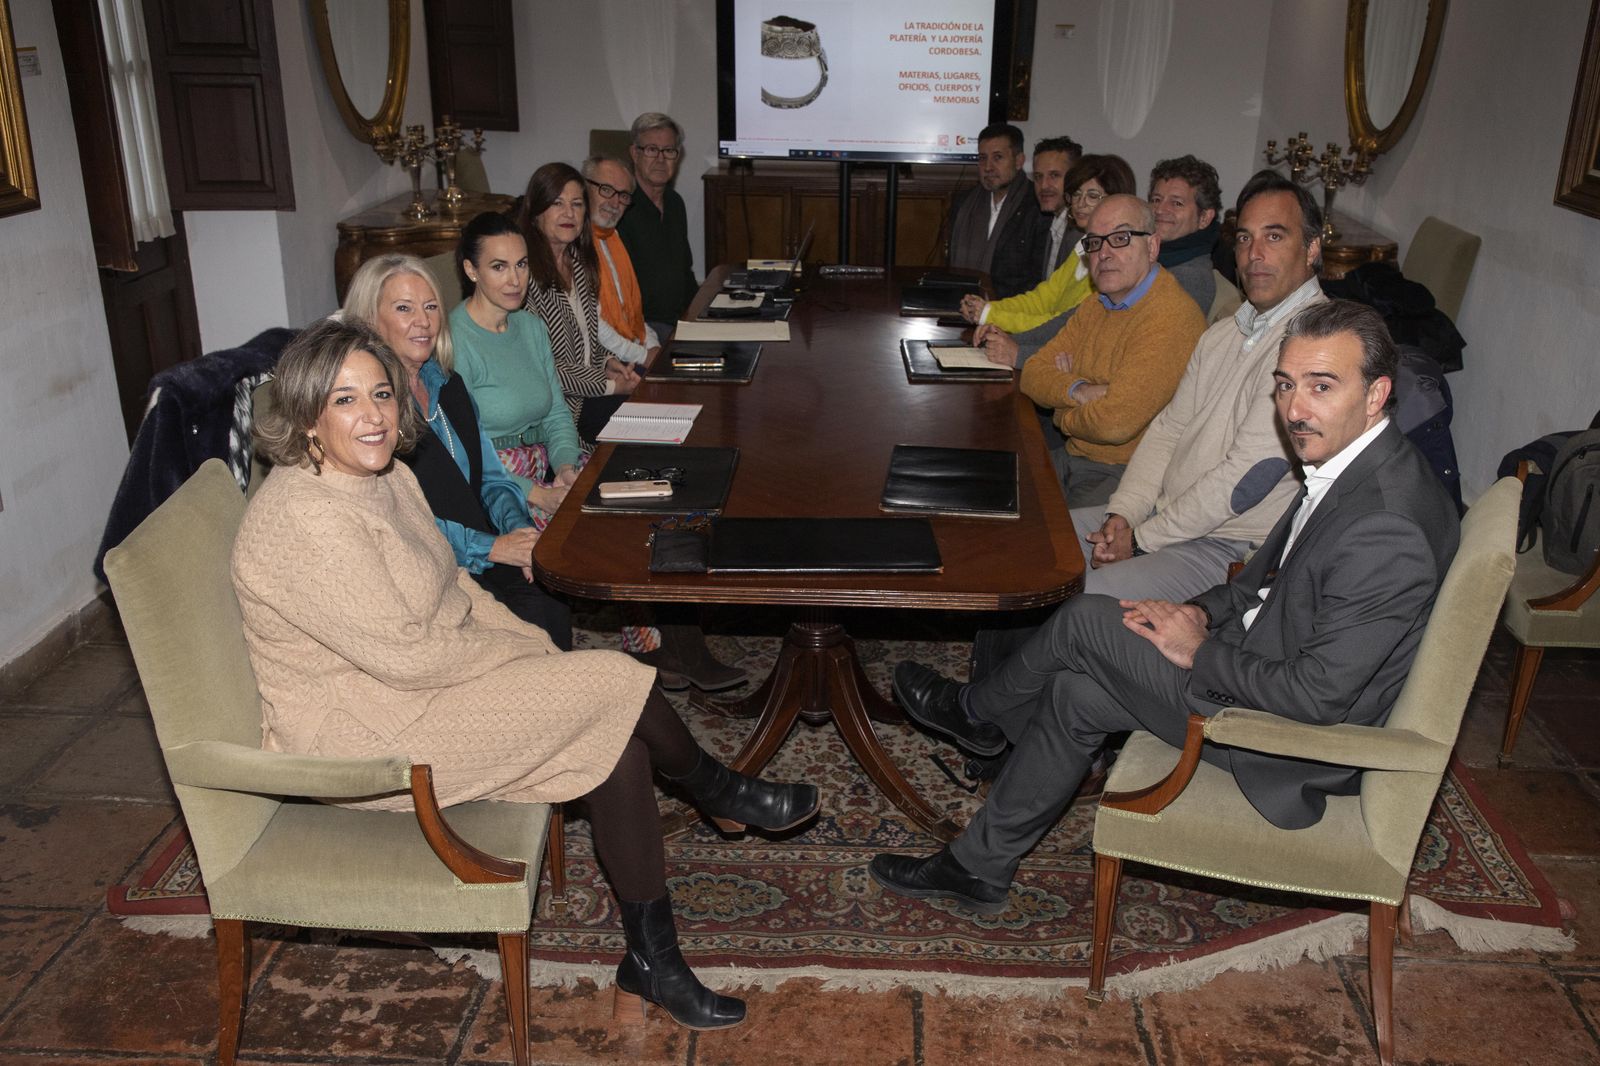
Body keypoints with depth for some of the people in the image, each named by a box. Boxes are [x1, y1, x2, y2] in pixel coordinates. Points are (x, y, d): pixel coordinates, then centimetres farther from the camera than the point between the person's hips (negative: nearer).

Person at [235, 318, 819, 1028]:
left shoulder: (387, 477, 5)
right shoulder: (303, 520, -25)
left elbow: (453, 587, 13)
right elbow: (403, 654, -25)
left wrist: (539, 648, 0)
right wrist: (520, 652, -13)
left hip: (415, 682, 9)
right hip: (357, 732, -9)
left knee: (619, 746, -8)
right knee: (615, 683, -16)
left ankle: (652, 959, 8)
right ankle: (719, 792, 11)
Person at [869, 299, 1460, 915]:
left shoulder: (1386, 528, -33)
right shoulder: (1346, 459, 0)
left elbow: (1317, 696, -31)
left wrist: (1201, 651, -17)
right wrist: (1201, 611, -1)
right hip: (1266, 663, 9)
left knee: (1085, 621, -10)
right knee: (1076, 693, 4)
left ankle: (976, 713, 22)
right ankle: (978, 869, 22)